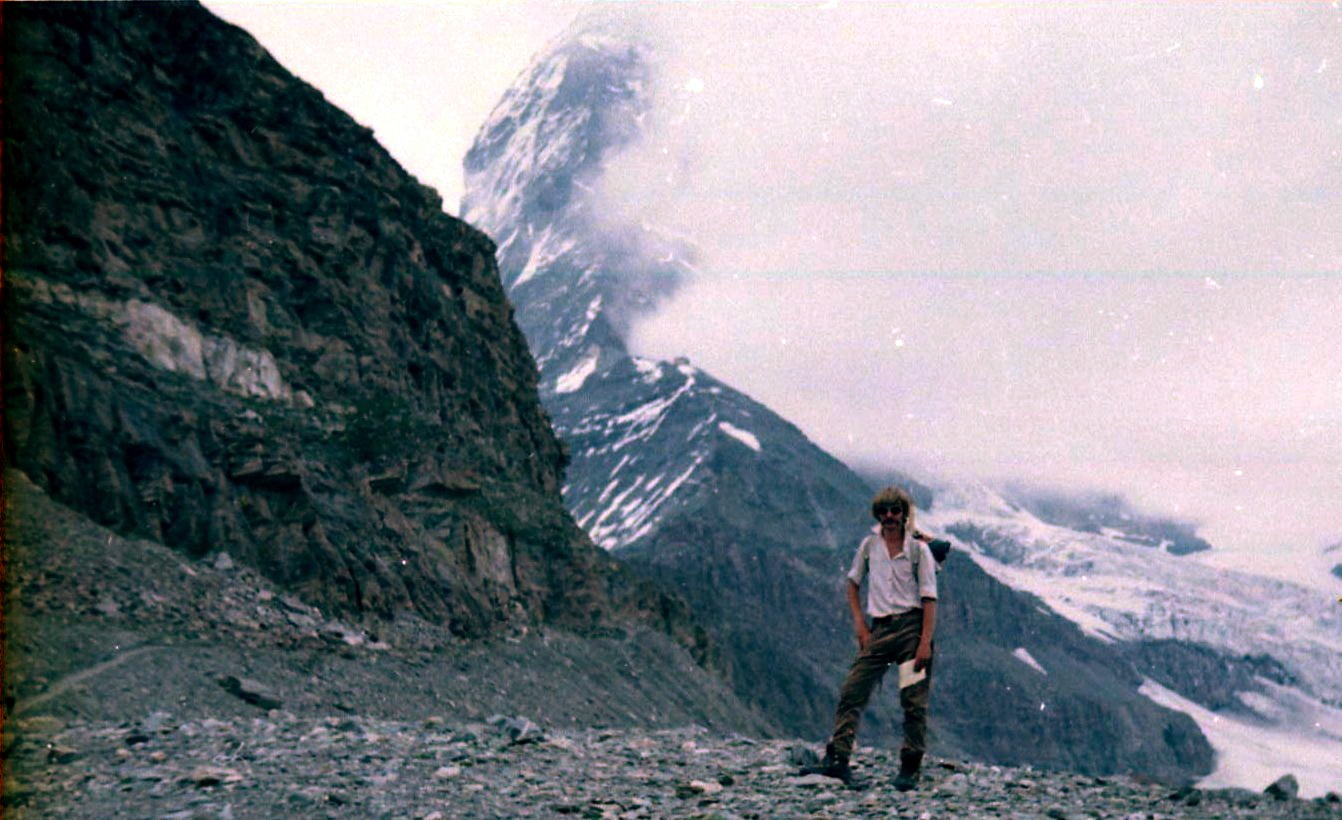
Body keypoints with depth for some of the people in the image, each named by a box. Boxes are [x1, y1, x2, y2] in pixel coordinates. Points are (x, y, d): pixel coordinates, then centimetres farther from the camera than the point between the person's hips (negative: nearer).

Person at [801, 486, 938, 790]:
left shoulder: (918, 548, -2)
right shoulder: (869, 545, 9)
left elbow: (930, 599, -5)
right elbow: (852, 583, 21)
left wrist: (925, 642, -14)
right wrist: (860, 624, 8)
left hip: (911, 627, -4)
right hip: (879, 628, 4)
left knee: (914, 702, -1)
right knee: (851, 692, -5)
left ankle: (910, 769, 7)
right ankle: (837, 760, -4)